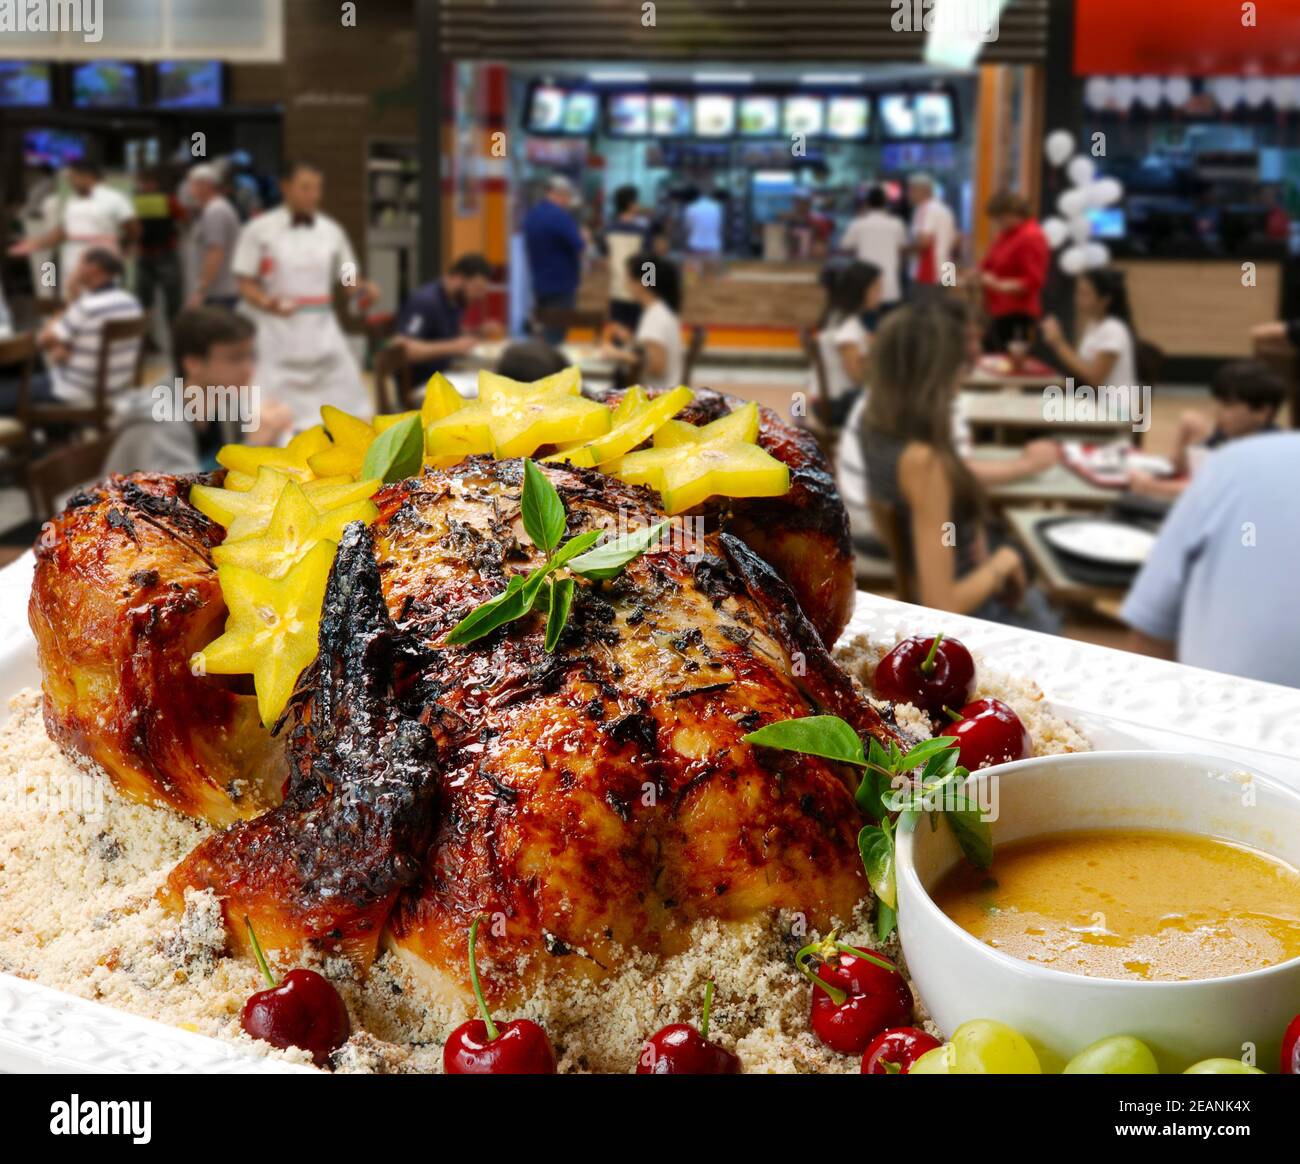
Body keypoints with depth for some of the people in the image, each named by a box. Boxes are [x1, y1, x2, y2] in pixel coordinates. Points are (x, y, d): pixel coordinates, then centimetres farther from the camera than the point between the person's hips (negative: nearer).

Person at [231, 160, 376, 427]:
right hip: (278, 331, -4)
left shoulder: (331, 230, 8)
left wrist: (363, 288, -9)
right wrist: (268, 303, -24)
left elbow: (346, 279, 14)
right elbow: (246, 284, -4)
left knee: (348, 397, 6)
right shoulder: (259, 230, -4)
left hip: (321, 330, 4)